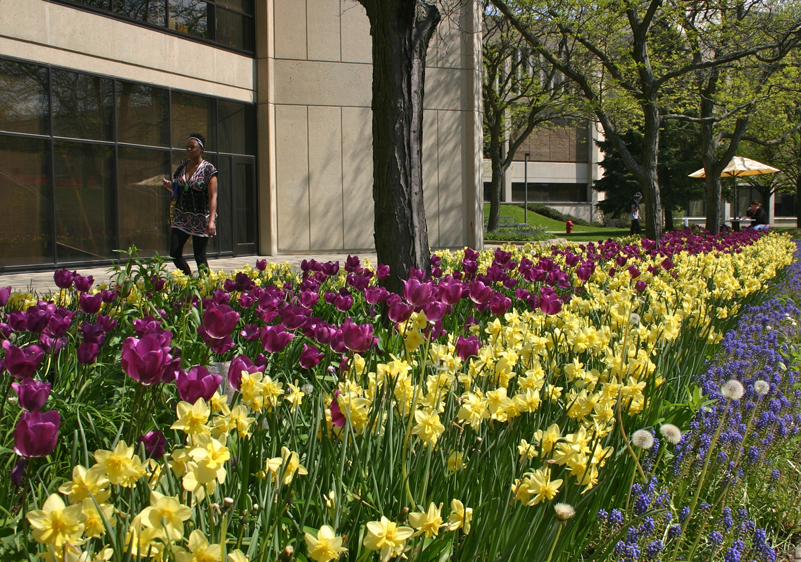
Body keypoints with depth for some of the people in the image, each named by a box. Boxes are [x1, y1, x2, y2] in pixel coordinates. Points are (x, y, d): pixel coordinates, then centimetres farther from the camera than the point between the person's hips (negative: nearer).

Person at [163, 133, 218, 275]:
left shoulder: (208, 168, -8)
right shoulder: (182, 166, 9)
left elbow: (213, 196, -14)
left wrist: (211, 220, -24)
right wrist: (170, 186, -3)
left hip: (200, 218, -5)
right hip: (181, 217, 6)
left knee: (200, 258, -3)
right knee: (174, 253, -2)